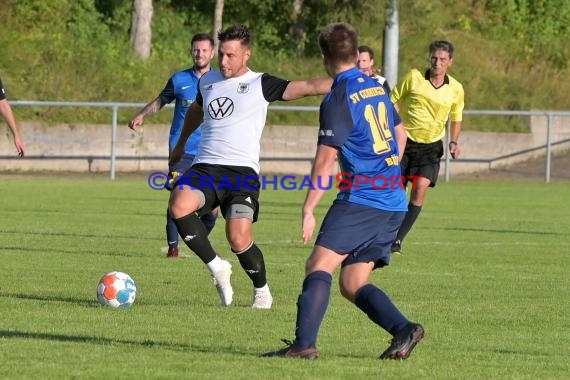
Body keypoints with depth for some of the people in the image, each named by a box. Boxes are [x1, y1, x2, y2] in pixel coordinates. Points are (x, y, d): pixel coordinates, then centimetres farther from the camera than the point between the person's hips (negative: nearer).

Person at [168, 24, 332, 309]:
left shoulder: (260, 84, 0)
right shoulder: (208, 81, 16)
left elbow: (308, 87, -8)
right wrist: (180, 145, 50)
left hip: (242, 171, -4)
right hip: (205, 167, 4)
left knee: (239, 240, -18)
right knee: (179, 206, -28)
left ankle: (261, 290, 13)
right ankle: (217, 267, -8)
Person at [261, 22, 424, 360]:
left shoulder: (338, 100, -10)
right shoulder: (376, 88, 15)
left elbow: (325, 161, -15)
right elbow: (400, 133, 29)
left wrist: (309, 210, -12)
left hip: (360, 199, -8)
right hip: (393, 203, 8)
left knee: (320, 266, -13)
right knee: (353, 284, 8)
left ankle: (305, 343, -26)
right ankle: (403, 329, -9)